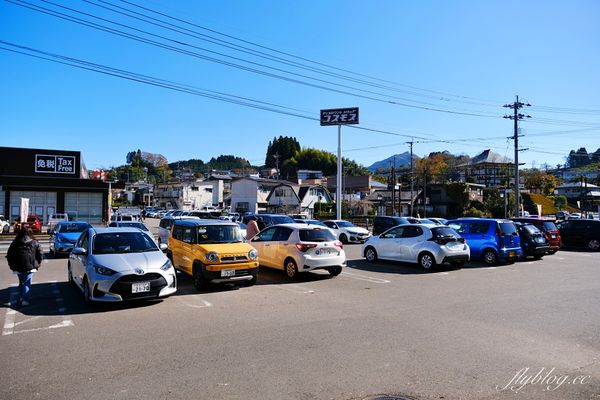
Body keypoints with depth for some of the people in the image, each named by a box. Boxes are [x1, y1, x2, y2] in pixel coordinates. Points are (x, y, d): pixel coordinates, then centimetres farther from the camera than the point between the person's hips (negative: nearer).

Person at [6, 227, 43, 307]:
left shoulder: (15, 242, 5)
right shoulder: (34, 242, 0)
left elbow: (9, 255, 8)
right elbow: (39, 254, 1)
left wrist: (12, 265, 16)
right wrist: (37, 264, 11)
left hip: (18, 267, 2)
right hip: (30, 267, -2)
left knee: (21, 283, 19)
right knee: (27, 283, 2)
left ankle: (20, 299, 24)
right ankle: (25, 300, -5)